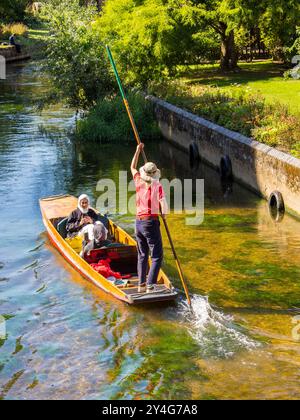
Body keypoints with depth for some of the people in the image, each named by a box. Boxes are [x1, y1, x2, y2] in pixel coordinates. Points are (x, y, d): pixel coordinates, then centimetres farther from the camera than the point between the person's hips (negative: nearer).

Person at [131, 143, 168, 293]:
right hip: (151, 222, -6)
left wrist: (138, 150, 30)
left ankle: (141, 285, 16)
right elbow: (163, 204, -17)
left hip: (138, 222, 6)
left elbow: (133, 167, 22)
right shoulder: (157, 186, -11)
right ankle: (150, 285, -9)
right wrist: (163, 214, 5)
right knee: (157, 256, 0)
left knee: (142, 255, 17)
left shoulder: (139, 182, 4)